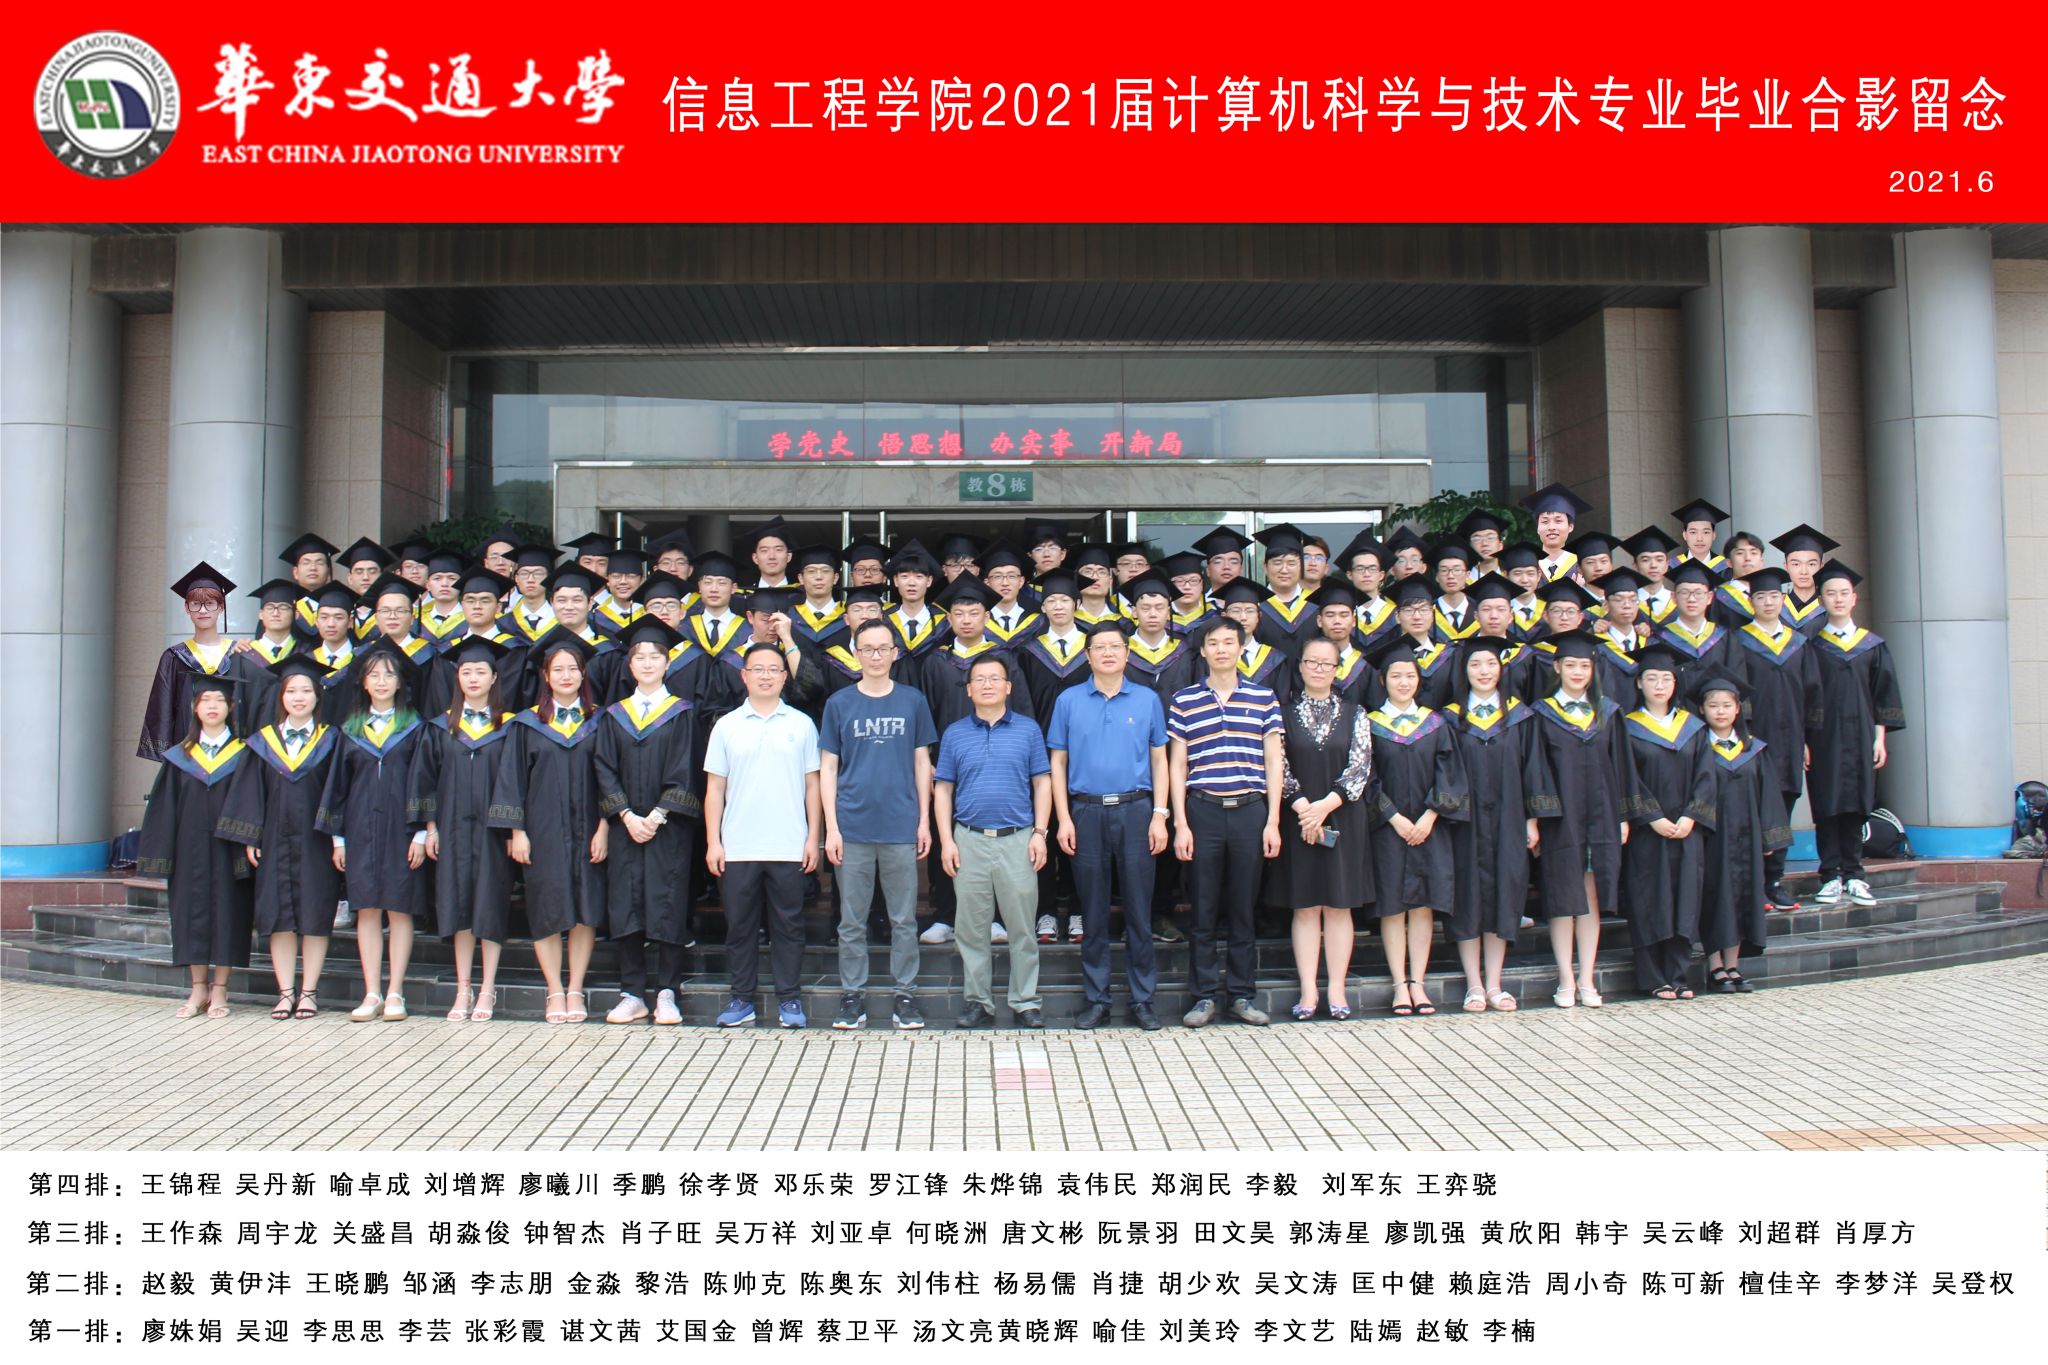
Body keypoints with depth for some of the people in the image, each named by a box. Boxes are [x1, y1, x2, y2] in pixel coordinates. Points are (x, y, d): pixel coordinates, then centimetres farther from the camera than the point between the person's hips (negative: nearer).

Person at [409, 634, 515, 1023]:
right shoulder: (441, 727, 9)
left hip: (492, 828, -2)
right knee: (458, 905, 3)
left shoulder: (508, 727, 3)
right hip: (453, 827, 2)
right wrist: (430, 826, 0)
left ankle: (487, 990, 6)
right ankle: (463, 991, 9)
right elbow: (425, 777, 8)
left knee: (491, 905, -1)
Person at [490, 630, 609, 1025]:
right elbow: (512, 780, 4)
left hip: (586, 831, 0)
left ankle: (575, 991, 8)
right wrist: (516, 831, -4)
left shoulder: (599, 722, 7)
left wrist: (604, 827, -6)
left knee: (585, 910, -1)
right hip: (543, 830, 0)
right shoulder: (527, 724, 6)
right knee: (547, 912, -1)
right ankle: (555, 993, 7)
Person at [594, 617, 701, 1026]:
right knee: (626, 908, 1)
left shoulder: (681, 713, 3)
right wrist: (627, 816, -8)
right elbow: (605, 771, 5)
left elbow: (684, 772, -3)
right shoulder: (615, 715, 11)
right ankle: (633, 994, 8)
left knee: (667, 907, -4)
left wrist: (657, 816, -12)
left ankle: (665, 994, 3)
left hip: (669, 827, -2)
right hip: (625, 826, 3)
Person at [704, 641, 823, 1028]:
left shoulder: (801, 724, 6)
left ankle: (790, 998, 13)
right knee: (740, 925, 7)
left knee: (788, 924, 4)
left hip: (789, 848, -1)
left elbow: (812, 786, 7)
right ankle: (742, 998, 16)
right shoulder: (726, 726, 7)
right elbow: (714, 788, 7)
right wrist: (713, 842, 0)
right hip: (737, 848, 1)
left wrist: (813, 838, 0)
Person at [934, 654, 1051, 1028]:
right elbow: (942, 789, 8)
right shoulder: (955, 734, 9)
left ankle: (1025, 1001, 11)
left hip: (1018, 840, -1)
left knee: (1022, 926, 2)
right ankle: (977, 1000, 15)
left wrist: (1040, 834, -3)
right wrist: (946, 840, 0)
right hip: (970, 840, 1)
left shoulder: (1028, 730, 6)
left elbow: (1042, 784, 6)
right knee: (972, 927, 5)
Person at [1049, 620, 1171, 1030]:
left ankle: (1142, 1000, 11)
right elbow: (1058, 762, 6)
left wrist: (1160, 815, -1)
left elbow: (1159, 760, 8)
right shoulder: (1069, 701, 6)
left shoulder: (1147, 700, 7)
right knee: (1093, 911, 6)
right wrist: (1064, 819, -2)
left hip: (1135, 811, 0)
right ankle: (1096, 999, 15)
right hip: (1086, 812, 0)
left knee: (1139, 909, 2)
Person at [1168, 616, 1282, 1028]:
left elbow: (1273, 762, 7)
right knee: (1204, 908, 3)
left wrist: (1273, 822, 1)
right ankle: (1205, 995, 11)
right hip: (1203, 810, -1)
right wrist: (1180, 824, -2)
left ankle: (1242, 993, 16)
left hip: (1250, 811, 1)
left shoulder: (1263, 698, 7)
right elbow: (1177, 765, 5)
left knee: (1243, 906, 6)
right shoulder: (1184, 700, 5)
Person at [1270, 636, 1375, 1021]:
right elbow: (1278, 765, -2)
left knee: (1338, 905, 2)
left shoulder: (1354, 713, 6)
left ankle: (1337, 990, 7)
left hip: (1343, 819, 1)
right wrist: (1302, 806, -14)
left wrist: (1325, 805, -13)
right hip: (1297, 819, 0)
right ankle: (1308, 992, 5)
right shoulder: (1285, 712, 5)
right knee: (1305, 906, 1)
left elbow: (1361, 765, -3)